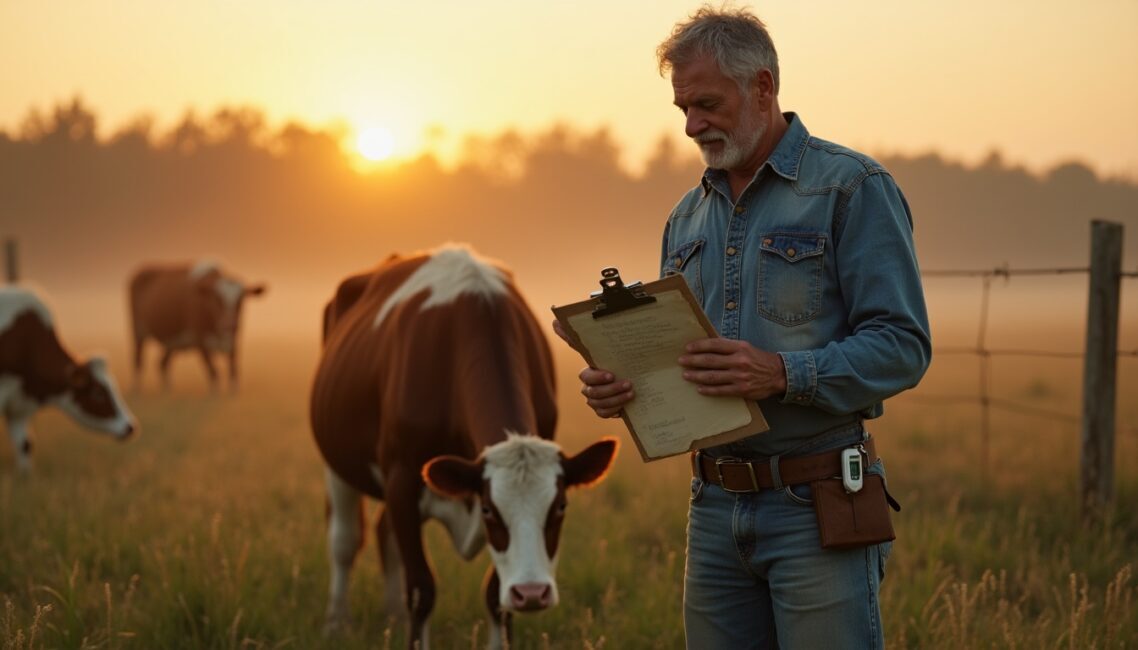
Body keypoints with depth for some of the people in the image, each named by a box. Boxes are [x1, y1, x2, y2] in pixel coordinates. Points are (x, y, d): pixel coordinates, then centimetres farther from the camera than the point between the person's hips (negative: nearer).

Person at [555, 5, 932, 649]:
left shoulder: (853, 187, -6)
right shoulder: (689, 216, 16)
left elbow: (903, 346, -12)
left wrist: (784, 375, -25)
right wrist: (619, 384, -2)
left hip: (818, 506, -6)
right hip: (715, 506, 6)